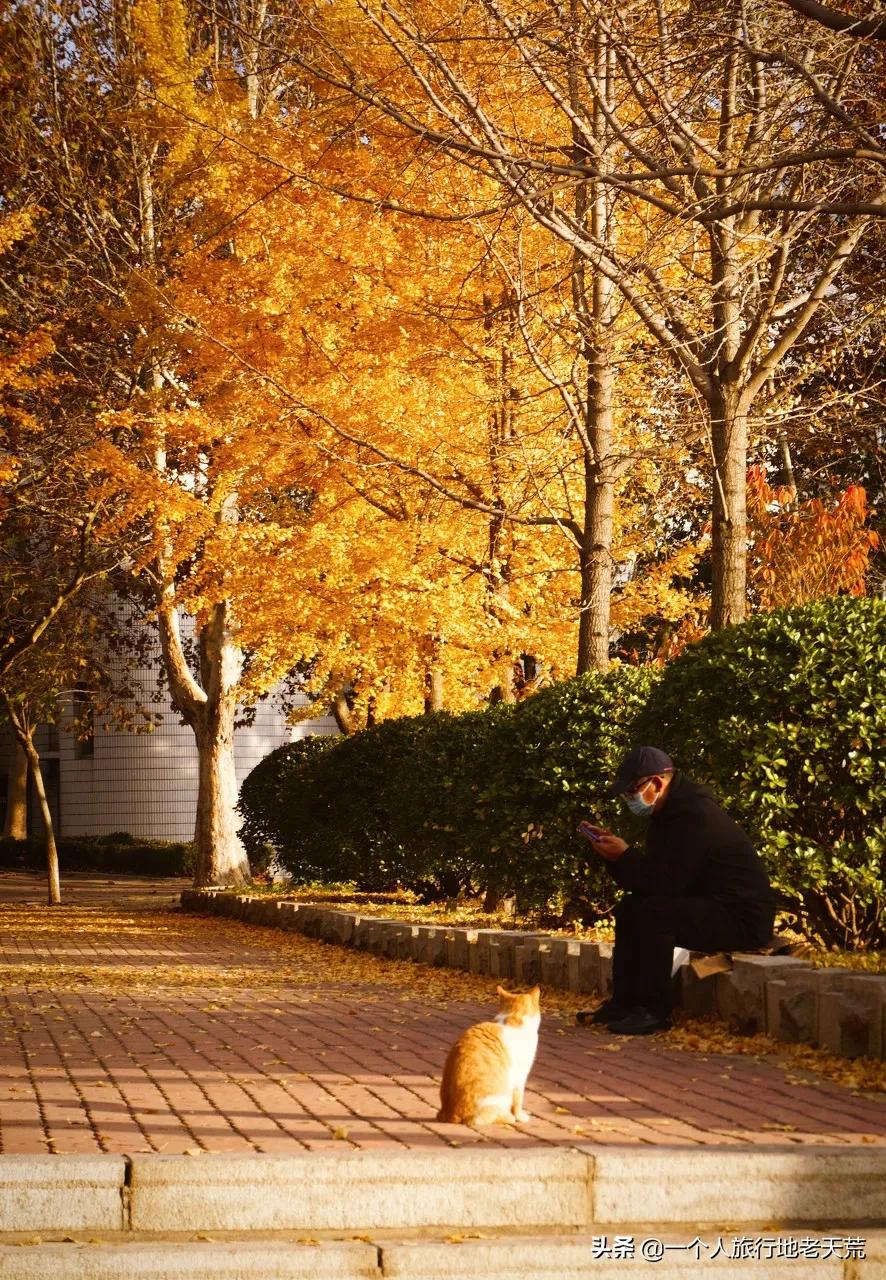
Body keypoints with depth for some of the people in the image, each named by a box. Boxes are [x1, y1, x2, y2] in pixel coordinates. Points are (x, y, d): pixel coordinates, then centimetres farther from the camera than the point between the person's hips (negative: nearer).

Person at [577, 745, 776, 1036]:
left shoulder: (696, 817, -21)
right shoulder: (669, 814, 12)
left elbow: (665, 883, -25)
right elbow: (650, 878, 12)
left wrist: (626, 855, -17)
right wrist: (615, 854, 0)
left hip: (743, 918, -11)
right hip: (707, 908, 11)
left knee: (653, 912, -28)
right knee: (628, 909, 7)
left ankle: (654, 1011, -21)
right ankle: (623, 1002, 6)